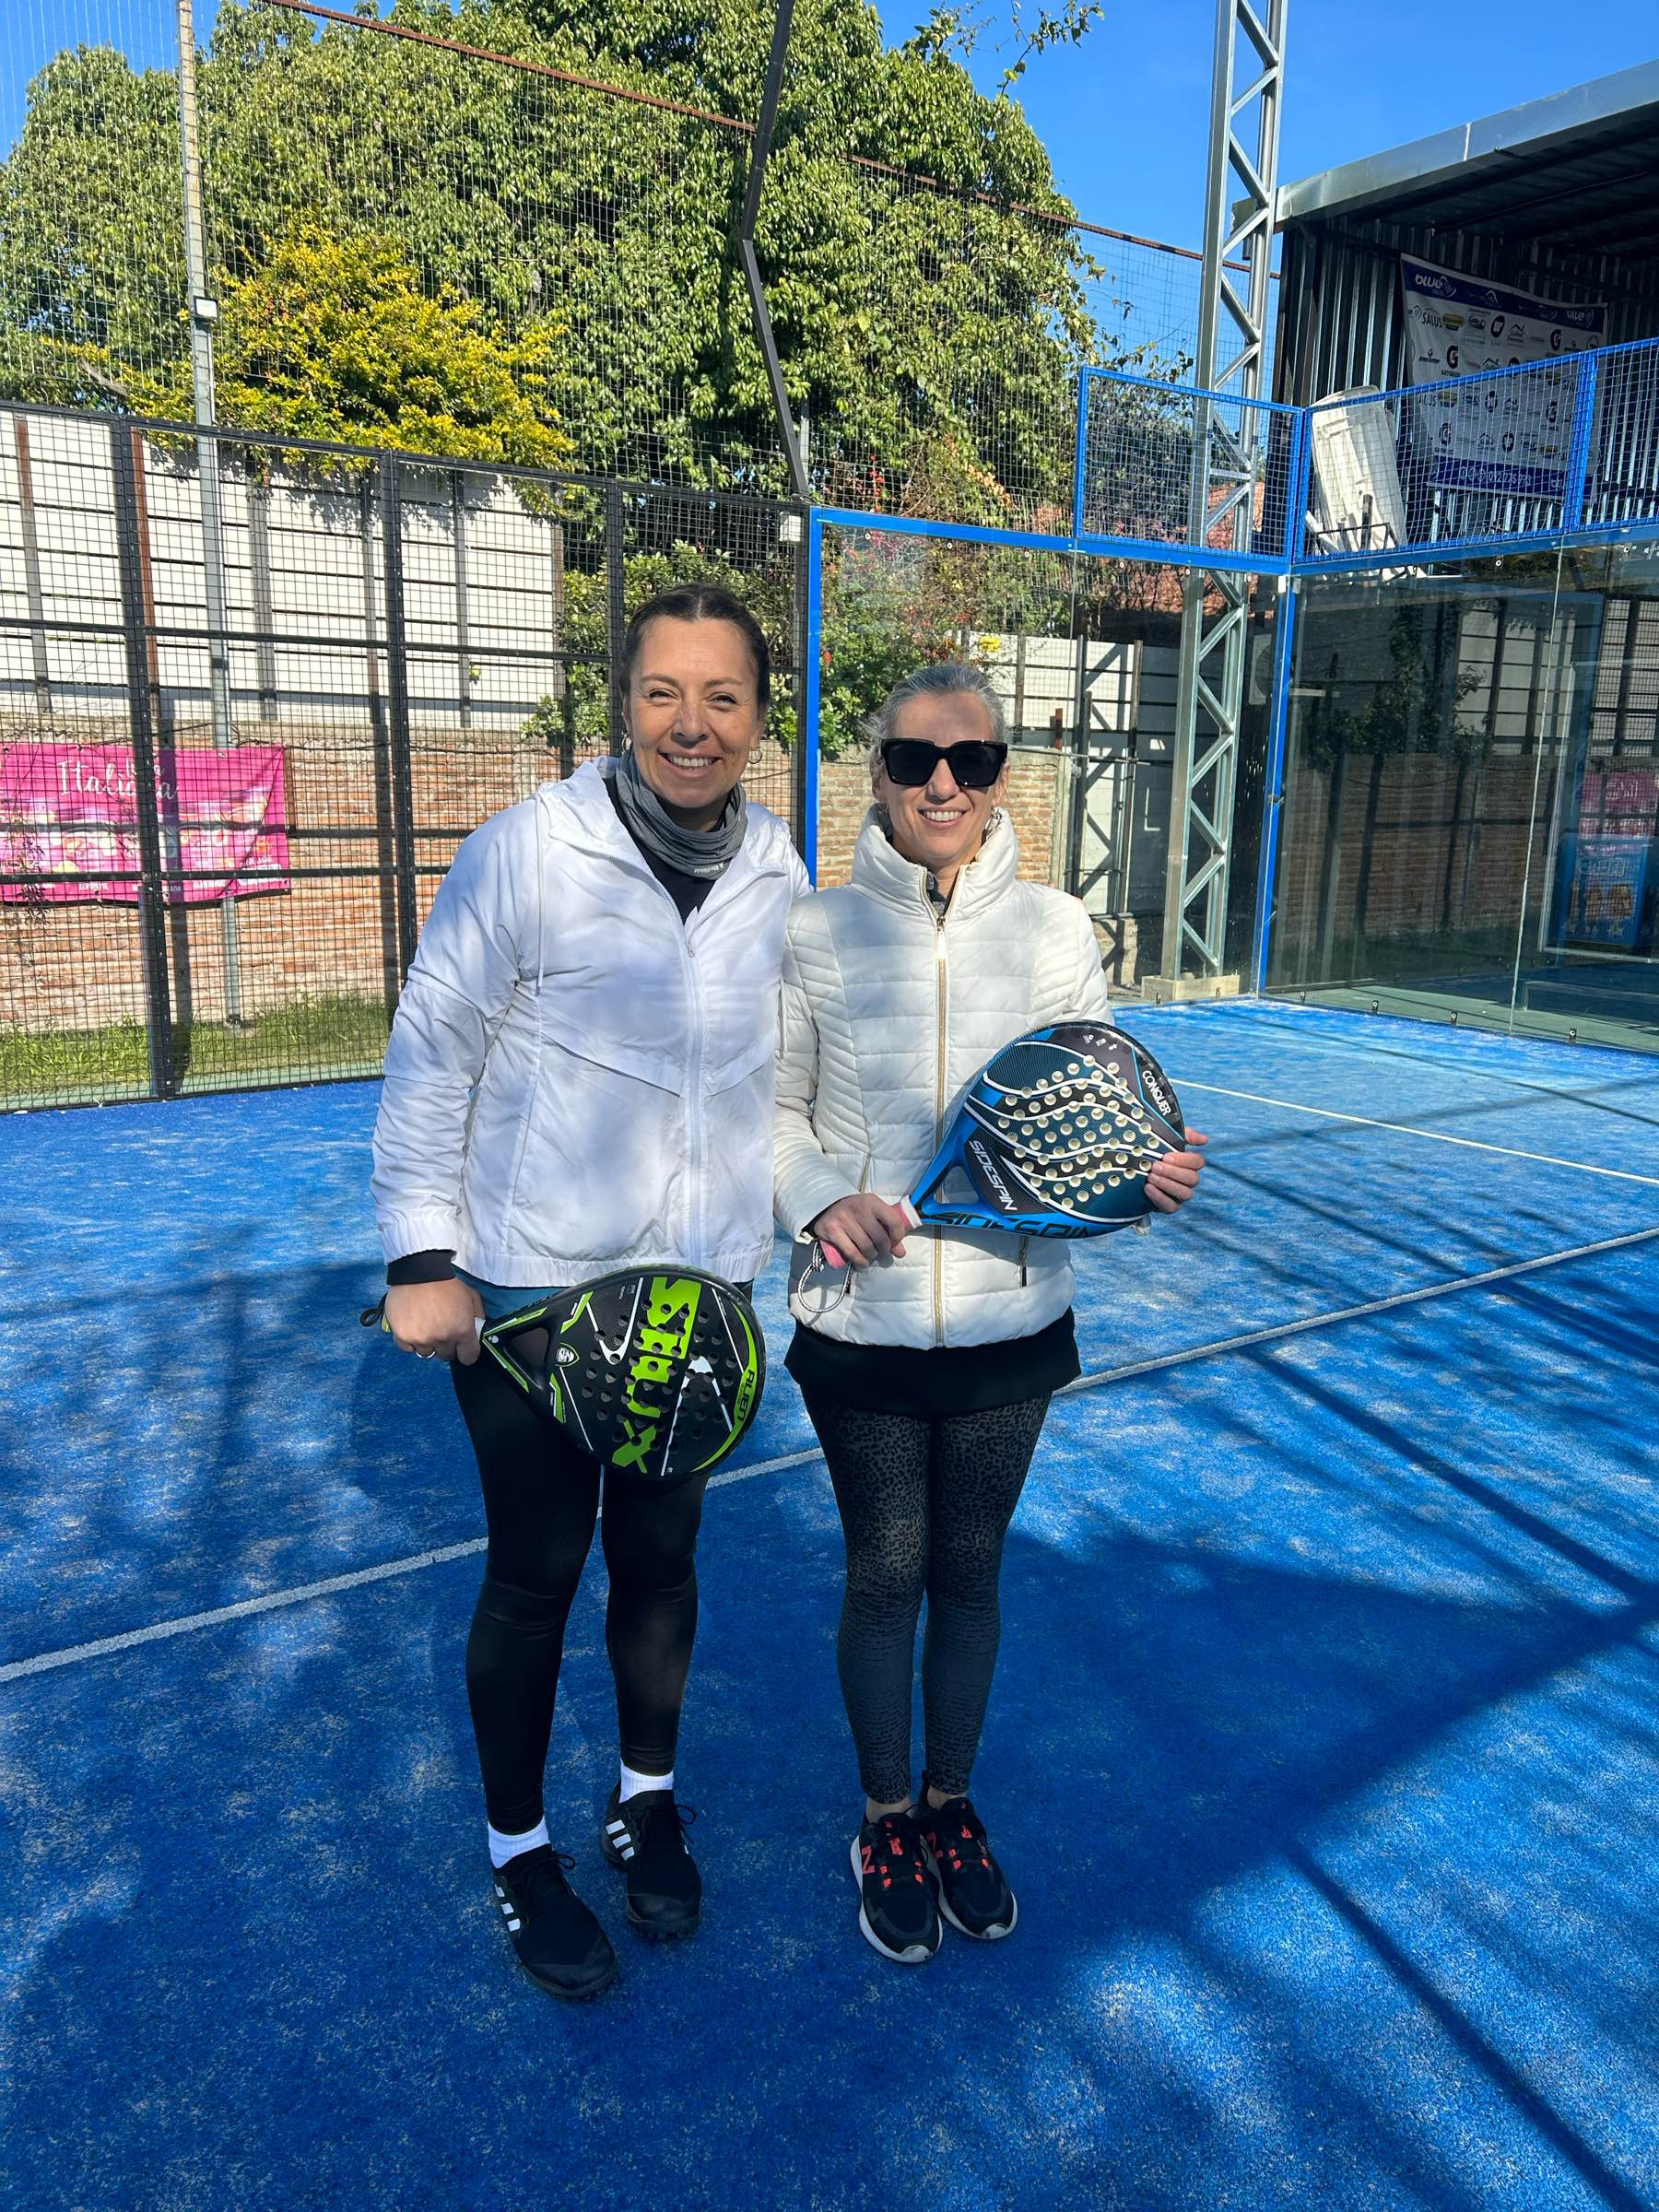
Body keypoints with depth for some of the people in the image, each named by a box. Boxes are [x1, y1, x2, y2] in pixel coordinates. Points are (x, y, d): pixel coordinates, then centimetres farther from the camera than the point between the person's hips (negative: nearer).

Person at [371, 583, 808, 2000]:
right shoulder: (532, 849, -14)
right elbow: (430, 1058, -8)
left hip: (701, 1288, 4)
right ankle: (520, 1846, 34)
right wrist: (423, 1258, -10)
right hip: (529, 1291, -3)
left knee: (661, 1557, 18)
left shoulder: (778, 874, 0)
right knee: (536, 1574, 9)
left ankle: (647, 1799, 43)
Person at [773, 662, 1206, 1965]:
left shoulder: (1056, 930, -4)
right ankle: (887, 1817, 39)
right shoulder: (817, 933, -7)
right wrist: (821, 1197, -17)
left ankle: (953, 1805, 43)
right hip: (861, 1323, -1)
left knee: (970, 1573, 17)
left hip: (1010, 1321, 1)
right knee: (884, 1574, 13)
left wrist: (1147, 1175, -20)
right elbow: (774, 1112, 1)